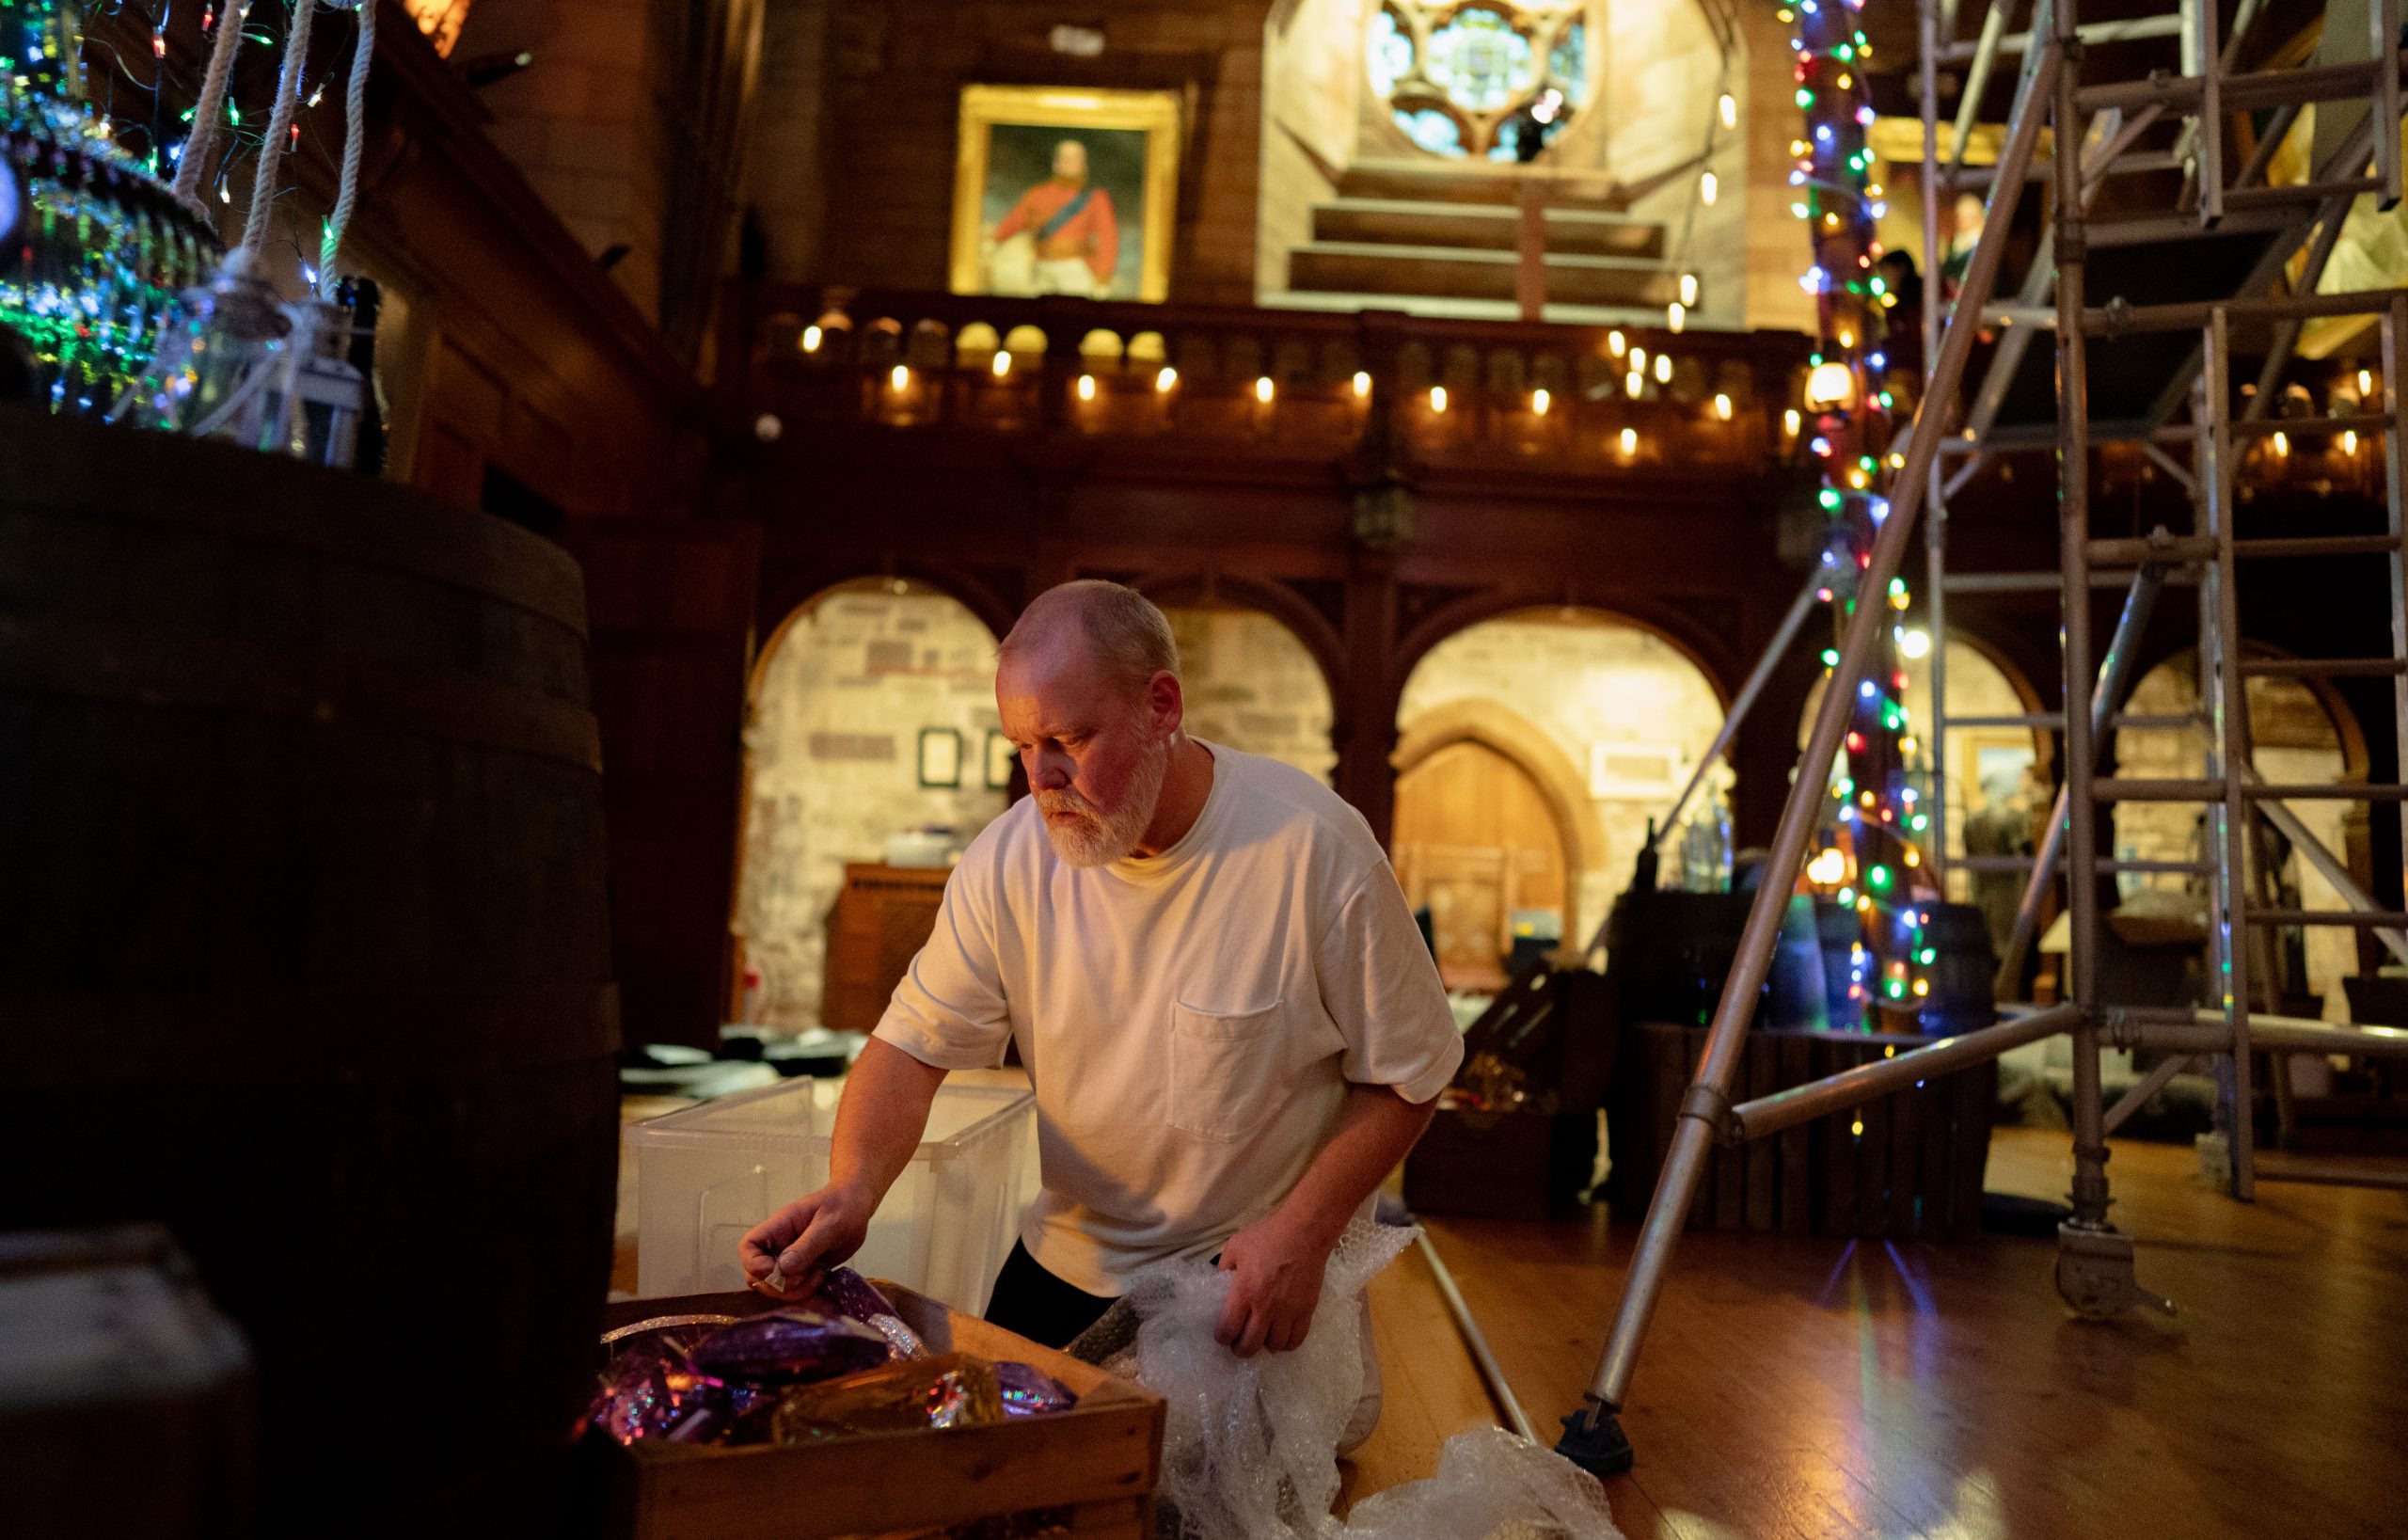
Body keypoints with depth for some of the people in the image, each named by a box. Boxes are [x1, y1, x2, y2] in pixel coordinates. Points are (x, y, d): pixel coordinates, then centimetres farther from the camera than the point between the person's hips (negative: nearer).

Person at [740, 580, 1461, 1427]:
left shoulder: (1316, 849, -21)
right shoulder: (1007, 859, -11)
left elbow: (1405, 1075, -12)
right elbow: (913, 1045, -7)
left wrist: (1303, 1232, -21)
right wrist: (851, 1189, -25)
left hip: (1256, 1288, -3)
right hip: (1066, 1265, 4)